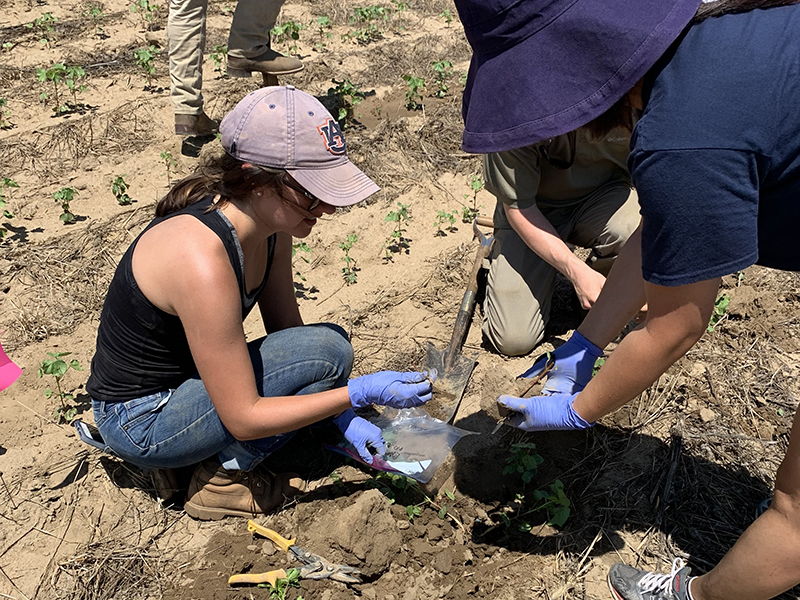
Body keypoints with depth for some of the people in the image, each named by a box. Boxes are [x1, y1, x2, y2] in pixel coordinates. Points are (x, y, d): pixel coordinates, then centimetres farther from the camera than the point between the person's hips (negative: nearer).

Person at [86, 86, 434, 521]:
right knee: (326, 351, -21)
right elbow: (243, 418, -28)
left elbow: (287, 331, 4)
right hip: (140, 422, -8)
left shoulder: (270, 224, -9)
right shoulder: (203, 260, -34)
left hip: (186, 376, 8)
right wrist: (361, 393, -24)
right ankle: (221, 481, -4)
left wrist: (346, 418, -3)